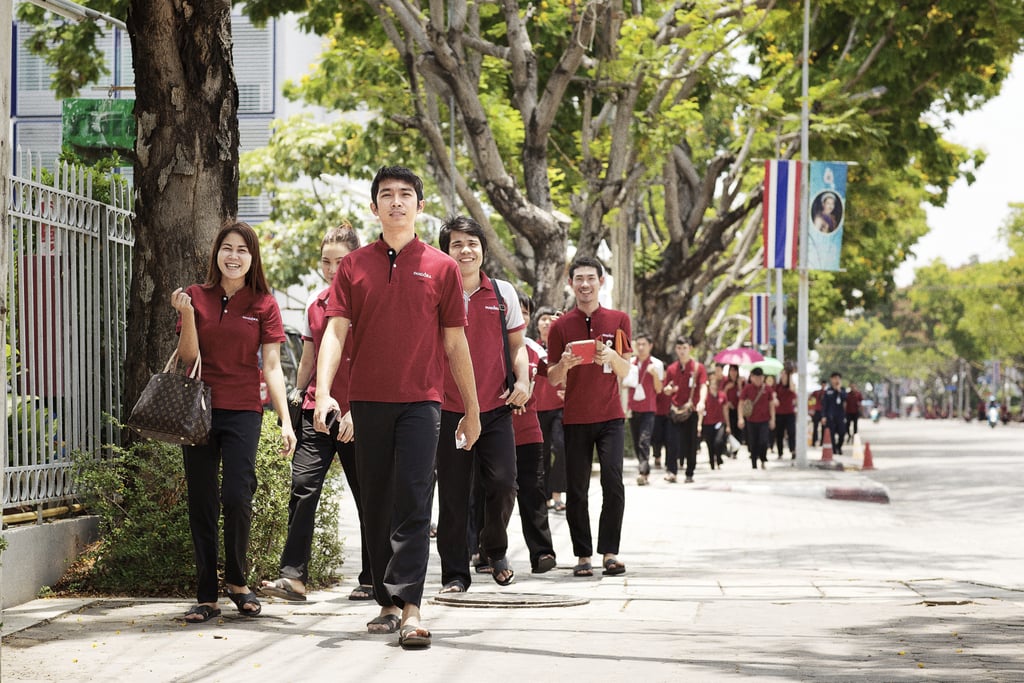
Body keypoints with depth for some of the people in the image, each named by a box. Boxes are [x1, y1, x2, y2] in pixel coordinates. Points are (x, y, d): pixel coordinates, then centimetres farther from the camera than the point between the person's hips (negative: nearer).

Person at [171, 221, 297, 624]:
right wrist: (187, 315, -15)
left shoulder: (263, 304, 3)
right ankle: (206, 597, 8)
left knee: (237, 496, -13)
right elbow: (188, 357, 0)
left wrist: (286, 421, -8)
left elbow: (272, 367, 0)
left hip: (243, 412, -1)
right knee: (202, 502, 2)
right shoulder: (196, 297, 5)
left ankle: (237, 581, 10)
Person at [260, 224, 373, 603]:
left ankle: (372, 579, 16)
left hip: (358, 414, -4)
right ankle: (293, 576, -13)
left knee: (367, 497, 5)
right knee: (303, 486, -10)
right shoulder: (315, 304, 12)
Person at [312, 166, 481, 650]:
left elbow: (455, 343, 9)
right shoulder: (354, 266, 8)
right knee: (376, 504, 8)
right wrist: (323, 392, -14)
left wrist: (472, 409, 11)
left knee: (413, 501, -12)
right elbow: (335, 332, 0)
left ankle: (410, 608, -17)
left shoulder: (441, 268, 5)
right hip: (368, 400, 2)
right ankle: (388, 603, 17)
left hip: (420, 400, -2)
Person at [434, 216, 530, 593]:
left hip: (495, 407, 1)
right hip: (449, 409, -1)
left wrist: (522, 380, -3)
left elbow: (517, 345, 15)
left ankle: (495, 549, 18)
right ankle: (455, 573, 10)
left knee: (502, 483, -9)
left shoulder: (503, 293, 8)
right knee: (453, 494, 0)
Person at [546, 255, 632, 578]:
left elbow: (625, 371, 5)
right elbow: (553, 379, 5)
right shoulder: (561, 326, 4)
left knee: (613, 482, -12)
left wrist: (611, 355, -17)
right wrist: (564, 364, -17)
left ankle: (610, 552, -4)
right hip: (576, 418, 0)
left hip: (610, 416, 0)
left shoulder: (618, 320, 5)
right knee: (576, 490, 0)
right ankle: (582, 555, 7)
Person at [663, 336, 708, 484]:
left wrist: (701, 402, -29)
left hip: (692, 411, -1)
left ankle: (690, 474, 12)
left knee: (691, 444, 3)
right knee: (673, 441, -13)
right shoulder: (672, 369, 9)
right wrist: (668, 389, -11)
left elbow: (703, 386, -10)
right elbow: (666, 390, 15)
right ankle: (671, 471, -15)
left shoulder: (698, 367, 1)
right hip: (676, 410, 1)